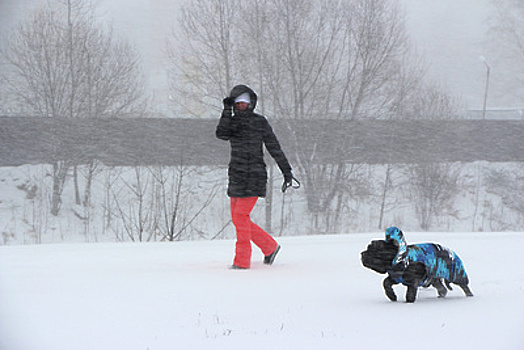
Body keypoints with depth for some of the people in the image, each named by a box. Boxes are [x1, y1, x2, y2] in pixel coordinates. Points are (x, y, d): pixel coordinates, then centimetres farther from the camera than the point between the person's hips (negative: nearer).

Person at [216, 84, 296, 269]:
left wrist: (287, 172, 0)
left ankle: (242, 260, -8)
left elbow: (274, 148, 2)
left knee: (241, 215, -13)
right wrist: (227, 111, -18)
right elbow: (221, 134, -11)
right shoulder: (232, 121, 10)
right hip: (236, 176, 6)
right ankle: (270, 246, 22)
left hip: (253, 177, -6)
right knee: (237, 218, 7)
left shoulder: (259, 122, -1)